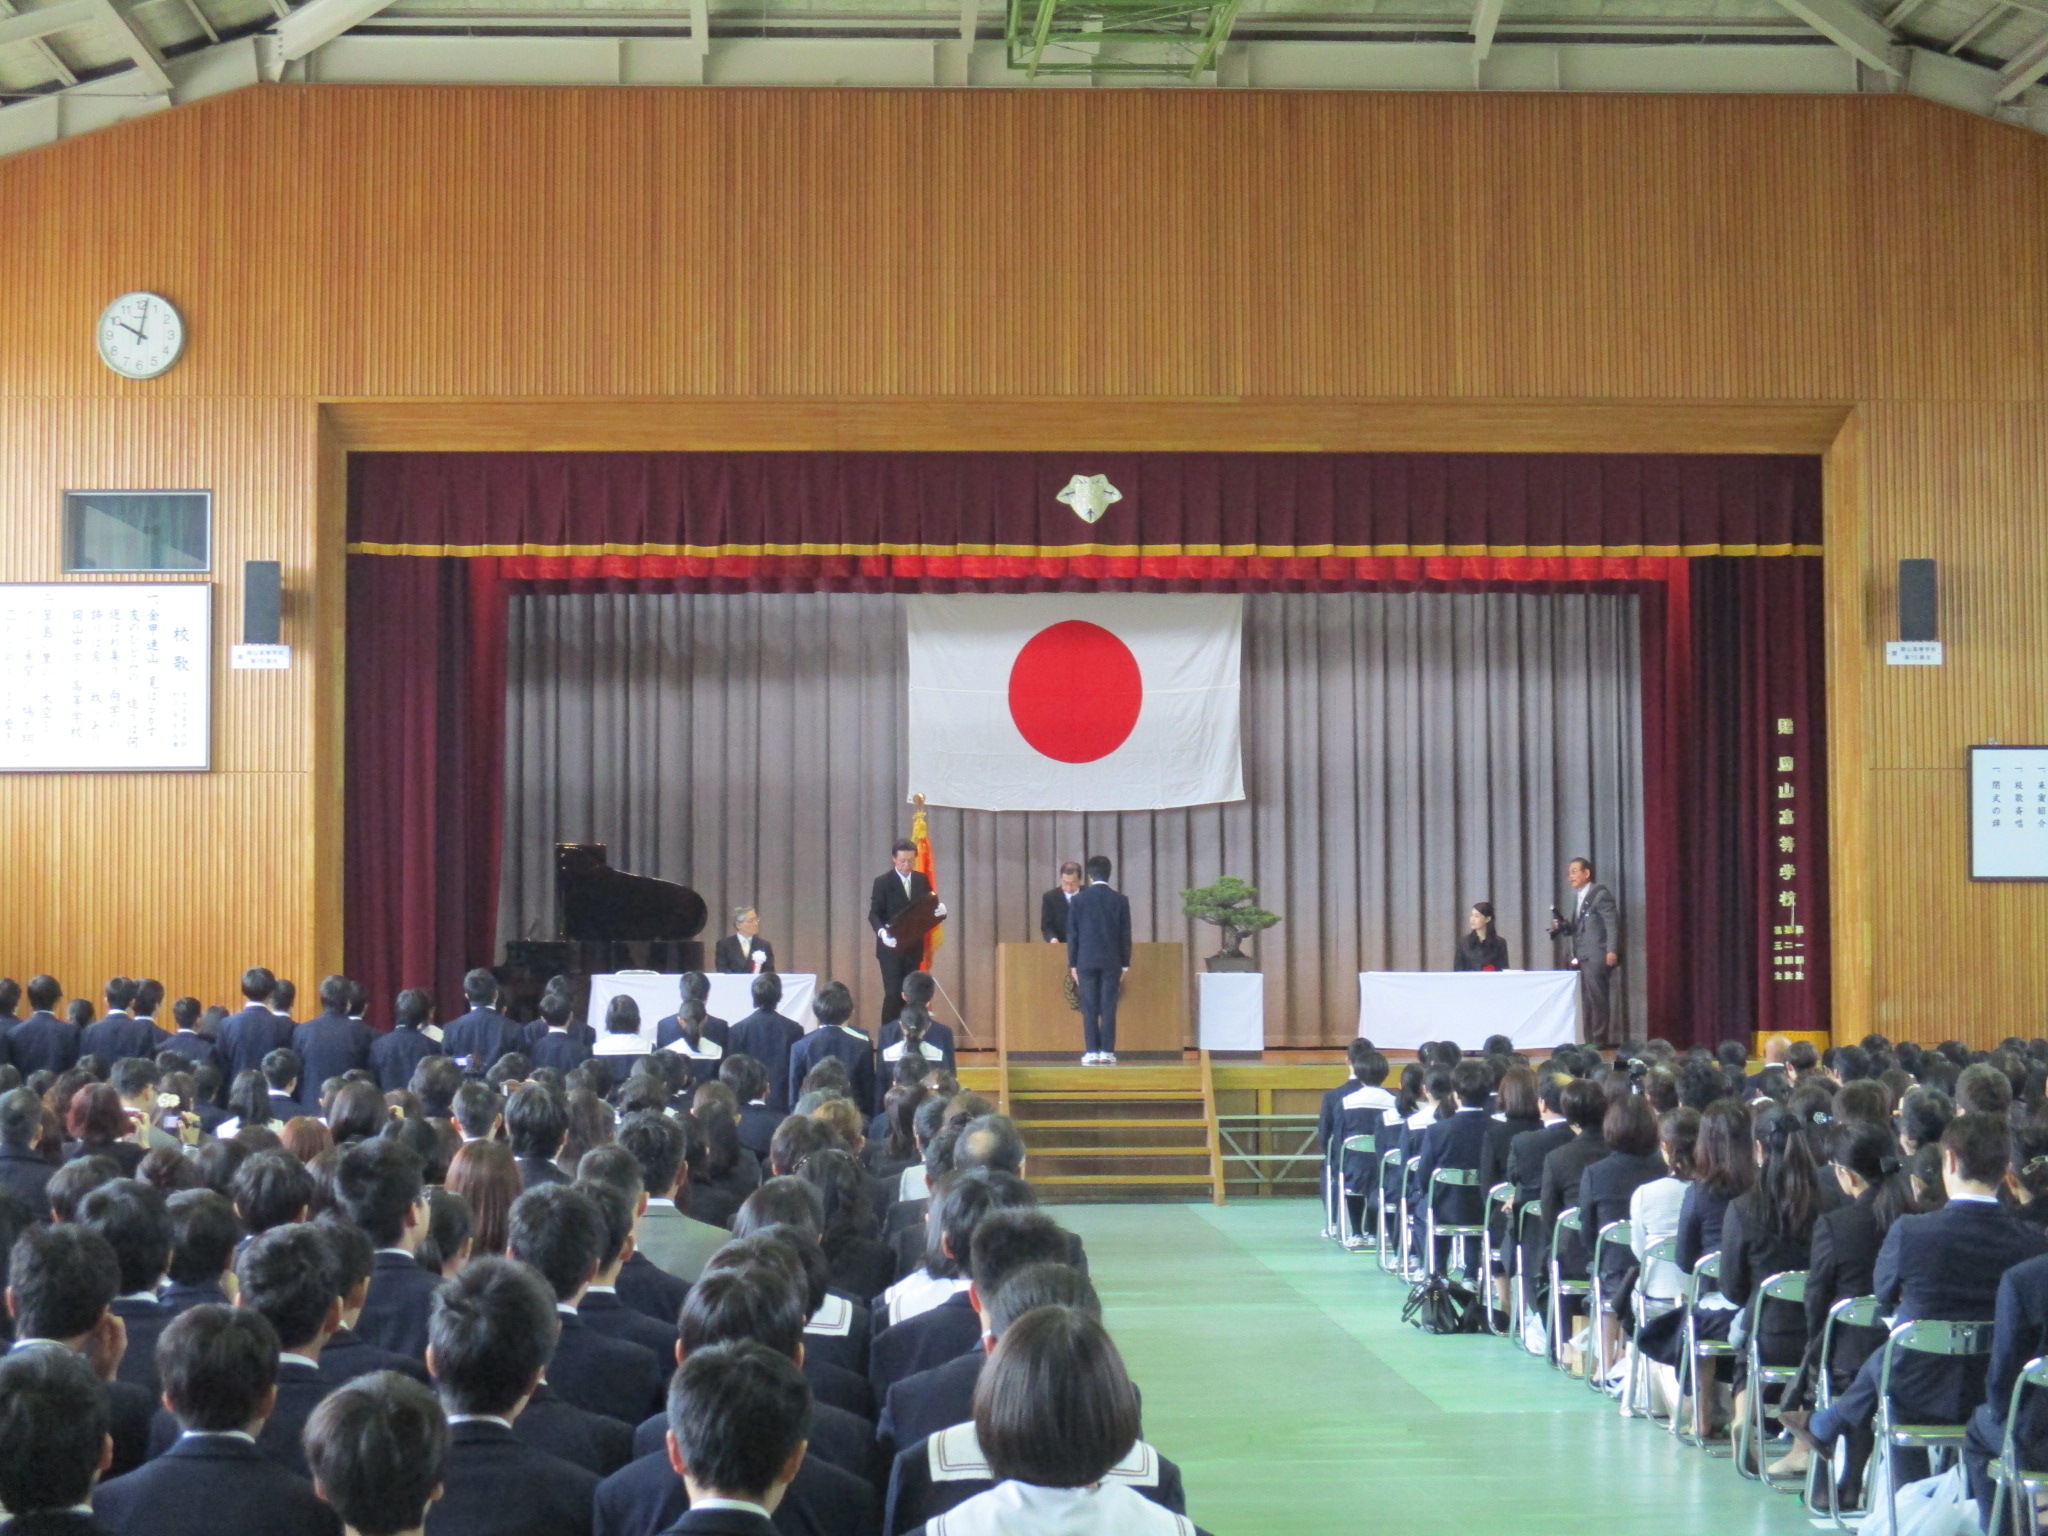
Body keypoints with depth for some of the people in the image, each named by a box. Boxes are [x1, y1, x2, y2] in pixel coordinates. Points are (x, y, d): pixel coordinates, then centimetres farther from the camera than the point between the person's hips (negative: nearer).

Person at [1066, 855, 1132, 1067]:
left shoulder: (1079, 900, -1)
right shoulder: (1120, 900, 0)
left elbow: (1072, 934, 1)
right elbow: (1125, 934, 2)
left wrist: (1073, 964, 8)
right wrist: (1124, 965, 9)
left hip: (1086, 961, 0)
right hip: (1112, 961, 0)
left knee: (1089, 1008, 1)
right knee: (1108, 1008, 1)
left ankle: (1091, 1052, -2)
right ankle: (1107, 1052, -2)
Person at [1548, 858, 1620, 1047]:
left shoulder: (1600, 894, -6)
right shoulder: (1578, 897, 19)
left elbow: (1612, 923, -12)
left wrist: (1612, 951, -20)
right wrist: (1562, 926, 3)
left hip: (1596, 957, -8)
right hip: (1583, 958, 8)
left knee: (1597, 1000, -8)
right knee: (1587, 1001, 8)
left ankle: (1599, 1040, -6)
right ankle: (1590, 1042, 11)